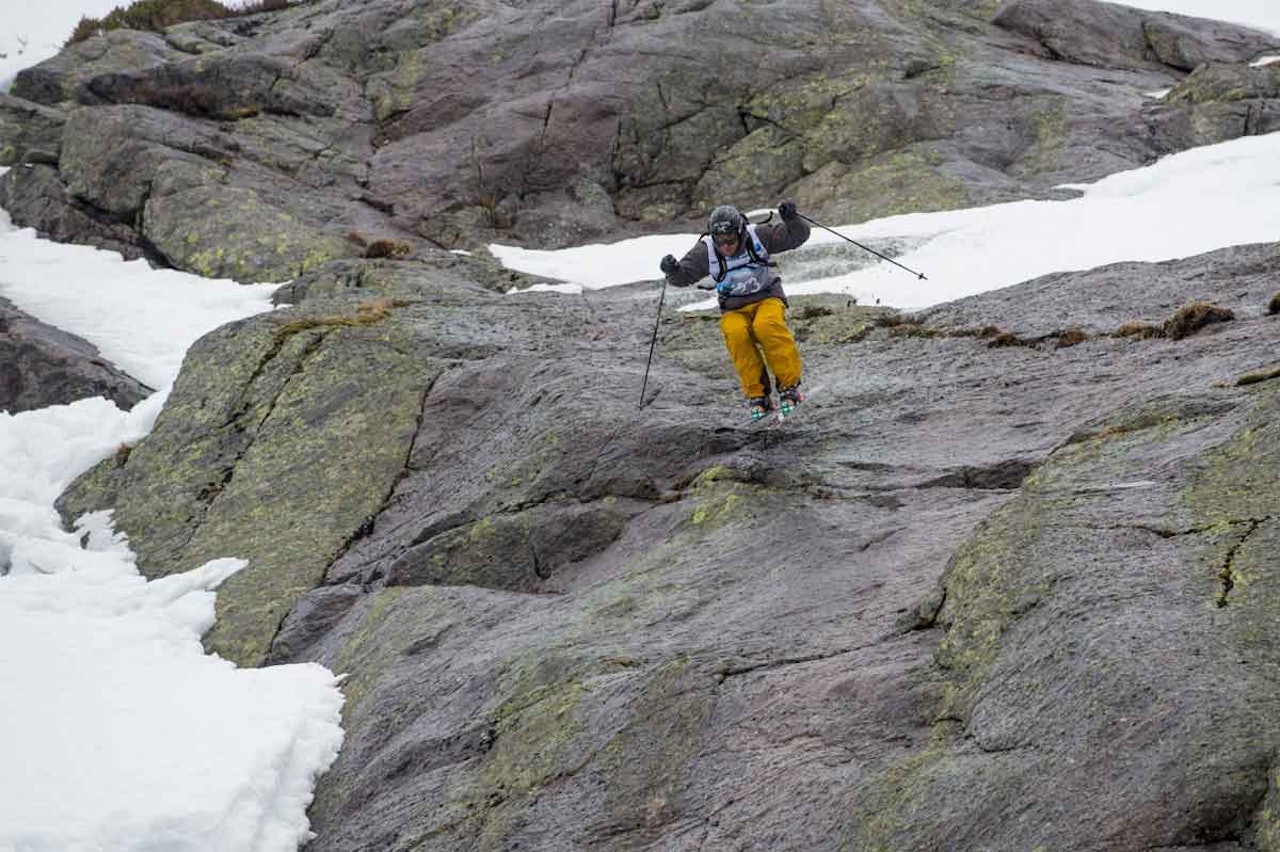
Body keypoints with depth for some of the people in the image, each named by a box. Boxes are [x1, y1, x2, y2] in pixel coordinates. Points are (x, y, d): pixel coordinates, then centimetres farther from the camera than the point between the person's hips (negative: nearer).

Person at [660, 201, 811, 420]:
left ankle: (790, 386, -23)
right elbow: (683, 276, -1)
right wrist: (672, 270, -23)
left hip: (767, 299, -1)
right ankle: (757, 395, -23)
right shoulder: (705, 251, -7)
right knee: (736, 334, -33)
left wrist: (791, 219, -26)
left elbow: (797, 236, -6)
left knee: (766, 326, -36)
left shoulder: (758, 236, -10)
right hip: (734, 310, 1)